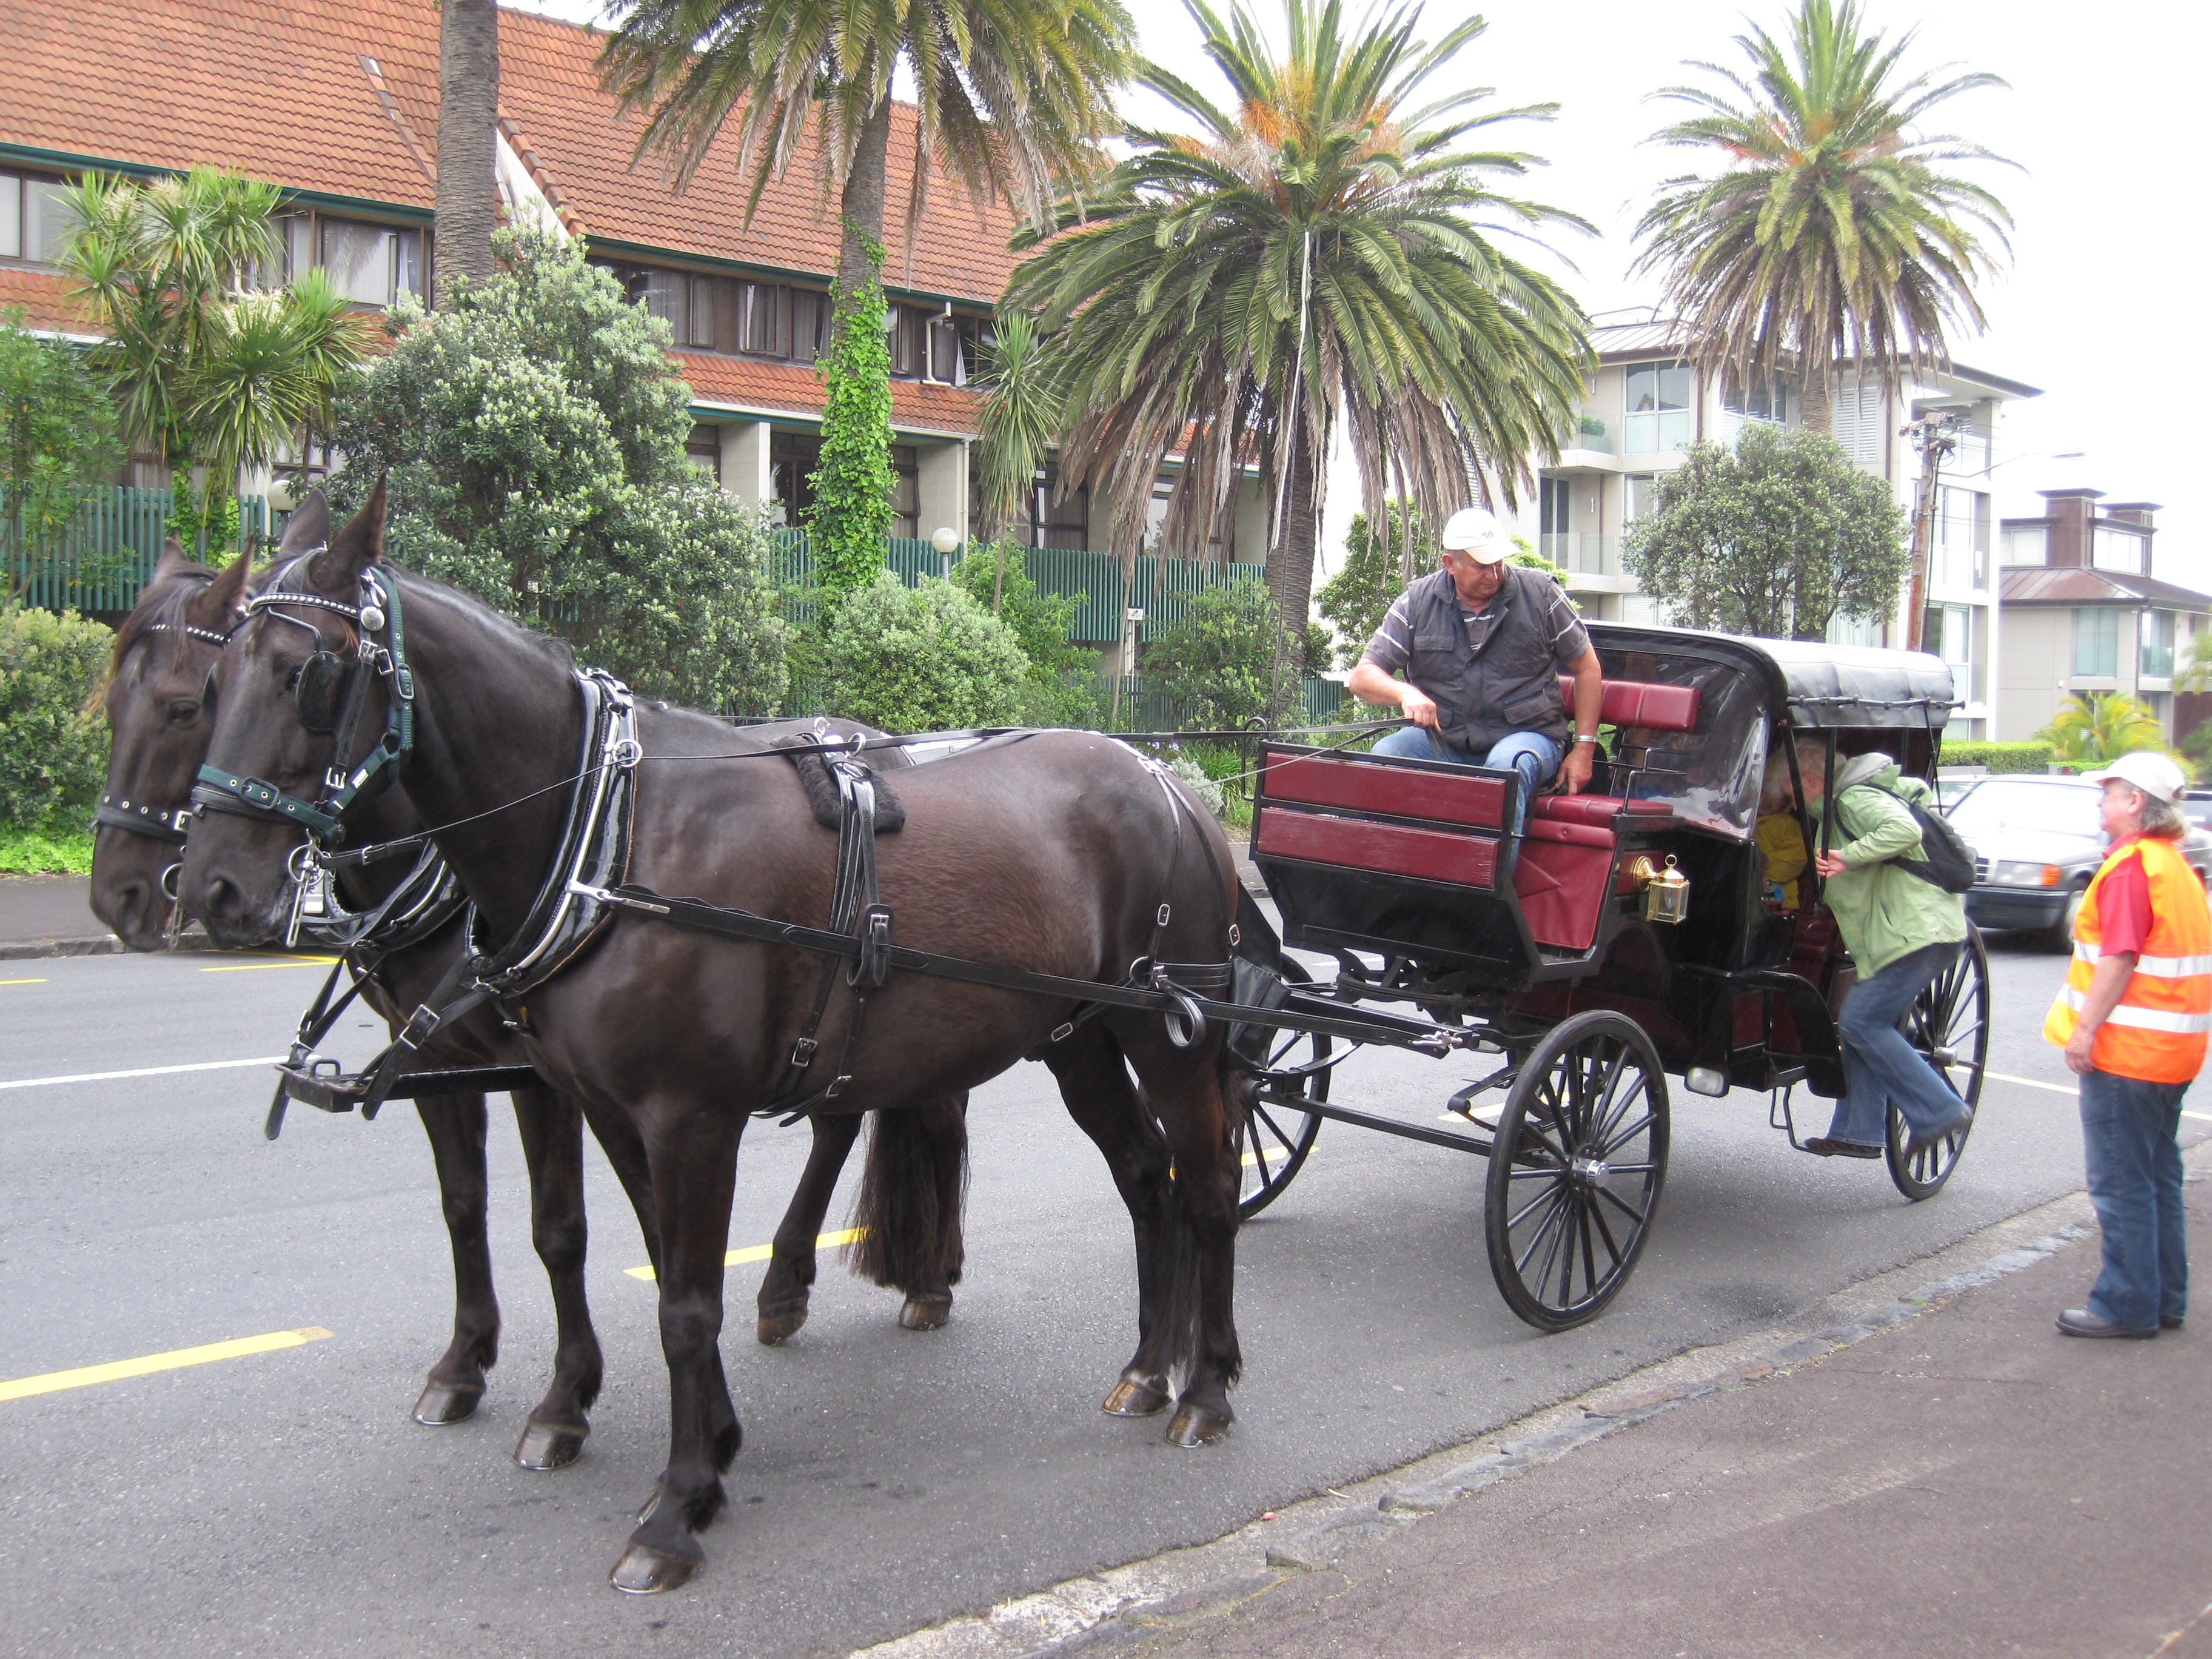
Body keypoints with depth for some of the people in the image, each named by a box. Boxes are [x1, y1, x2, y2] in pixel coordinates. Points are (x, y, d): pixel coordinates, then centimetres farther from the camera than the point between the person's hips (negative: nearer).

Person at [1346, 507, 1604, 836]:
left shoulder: (1539, 593, -1)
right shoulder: (1418, 602, 0)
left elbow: (1587, 667, 8)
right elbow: (1362, 677, -3)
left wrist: (1583, 749, 1)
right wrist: (1406, 692, -27)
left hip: (1524, 734, -2)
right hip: (1443, 740, 2)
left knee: (1507, 764, -38)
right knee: (1385, 754, -29)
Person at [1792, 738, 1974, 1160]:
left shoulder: (1856, 798, -12)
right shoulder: (1839, 805, 21)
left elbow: (1904, 830, -29)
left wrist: (1849, 856, -25)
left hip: (1916, 932, -11)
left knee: (1861, 1023, -11)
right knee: (1864, 1024, 11)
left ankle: (1939, 1110, -7)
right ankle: (1859, 1131, 14)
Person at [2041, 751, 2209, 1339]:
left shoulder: (2129, 867, -17)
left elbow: (2119, 958, -23)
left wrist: (2085, 1028, -19)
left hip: (2128, 1048, -10)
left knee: (2121, 1182, -3)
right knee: (2158, 1175, 16)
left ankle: (2128, 1305, 1)